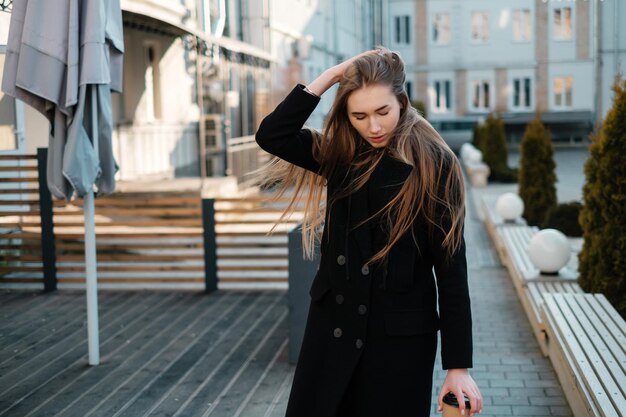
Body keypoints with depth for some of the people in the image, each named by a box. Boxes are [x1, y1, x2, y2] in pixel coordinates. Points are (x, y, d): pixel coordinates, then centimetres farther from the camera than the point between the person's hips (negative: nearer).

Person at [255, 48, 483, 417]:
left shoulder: (435, 164, -10)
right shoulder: (340, 156, 2)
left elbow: (451, 268, -11)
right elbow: (272, 136, -11)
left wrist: (459, 365, -13)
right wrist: (330, 77, -12)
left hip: (401, 336, -4)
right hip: (332, 327, 4)